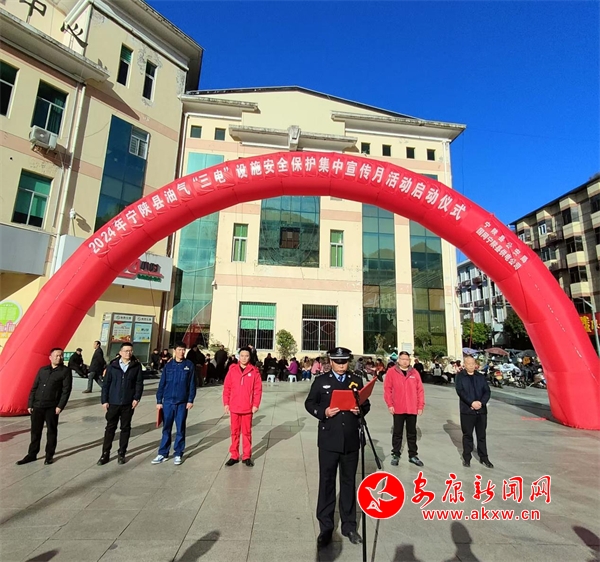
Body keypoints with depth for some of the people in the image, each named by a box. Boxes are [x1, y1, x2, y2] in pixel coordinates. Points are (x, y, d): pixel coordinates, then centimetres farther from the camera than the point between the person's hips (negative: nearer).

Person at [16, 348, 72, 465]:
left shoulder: (65, 371, -4)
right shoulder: (42, 370, 10)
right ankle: (32, 454, 28)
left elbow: (66, 390, -8)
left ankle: (49, 455, 20)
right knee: (35, 431, 12)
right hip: (37, 406, 4)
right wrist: (30, 404, 6)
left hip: (51, 407, -4)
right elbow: (34, 388, 12)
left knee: (51, 431, 7)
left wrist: (60, 406, -14)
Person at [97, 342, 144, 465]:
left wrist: (137, 398, -9)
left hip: (128, 403, 0)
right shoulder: (112, 366, -2)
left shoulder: (137, 366, -3)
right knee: (110, 428, 9)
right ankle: (105, 454, 23)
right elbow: (106, 384, 1)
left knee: (125, 428, 10)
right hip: (113, 403, 0)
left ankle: (121, 453, 24)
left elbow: (139, 383, -2)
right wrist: (104, 400, -3)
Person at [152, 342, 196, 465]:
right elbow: (162, 384, 5)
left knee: (180, 429, 8)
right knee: (166, 429, 11)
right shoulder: (168, 366, 2)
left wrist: (190, 400, -8)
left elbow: (192, 384, -3)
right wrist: (159, 401, 3)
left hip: (182, 403, -1)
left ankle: (178, 454, 20)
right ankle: (163, 454, 23)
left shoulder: (190, 365, -3)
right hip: (168, 402, 2)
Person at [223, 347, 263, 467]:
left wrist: (255, 405, -7)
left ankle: (247, 456, 22)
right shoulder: (232, 369, -1)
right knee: (234, 432, 12)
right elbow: (226, 388, 2)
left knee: (247, 432, 9)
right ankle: (234, 456, 25)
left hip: (248, 408, -1)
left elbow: (258, 389, -4)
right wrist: (226, 403, -1)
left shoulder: (254, 371, -4)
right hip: (234, 407, 1)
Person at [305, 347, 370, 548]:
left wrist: (360, 410, -14)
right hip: (329, 440, -2)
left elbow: (366, 404, 8)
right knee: (327, 482, 9)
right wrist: (323, 412, -18)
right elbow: (309, 403, 0)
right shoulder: (321, 381, -2)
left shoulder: (357, 380, 4)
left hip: (351, 441, 2)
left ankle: (349, 525, 33)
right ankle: (326, 527, 25)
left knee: (349, 482, 16)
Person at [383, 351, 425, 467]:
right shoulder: (391, 372, -4)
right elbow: (387, 389, -5)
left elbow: (420, 390, 4)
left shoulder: (414, 372, 3)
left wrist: (420, 406, 0)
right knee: (397, 433, 9)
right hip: (398, 409, -2)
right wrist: (390, 404, -9)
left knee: (412, 433, 14)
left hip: (412, 409, 2)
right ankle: (395, 455, 20)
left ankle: (413, 455, 26)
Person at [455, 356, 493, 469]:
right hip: (467, 410, -3)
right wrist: (472, 403, -20)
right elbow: (460, 391, -11)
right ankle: (466, 457, 19)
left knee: (482, 435, 12)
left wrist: (481, 402, -13)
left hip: (481, 410, 3)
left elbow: (487, 391, 2)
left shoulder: (481, 376, 8)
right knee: (467, 435, 7)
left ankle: (484, 458, 25)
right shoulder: (460, 376, -2)